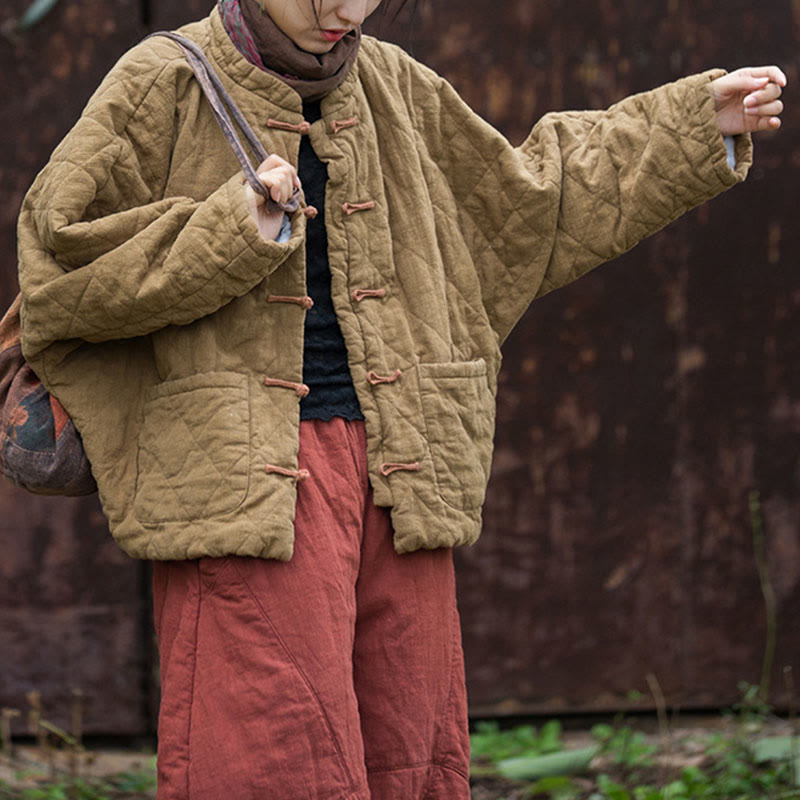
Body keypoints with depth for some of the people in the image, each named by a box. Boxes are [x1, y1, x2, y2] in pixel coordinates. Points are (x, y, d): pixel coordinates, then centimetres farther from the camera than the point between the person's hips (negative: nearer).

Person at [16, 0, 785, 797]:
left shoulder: (392, 88, 15)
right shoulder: (160, 87, -1)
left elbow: (526, 204, 27)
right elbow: (60, 262, -7)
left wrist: (697, 123, 25)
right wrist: (228, 234, -16)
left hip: (397, 475, 6)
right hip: (246, 475, -5)